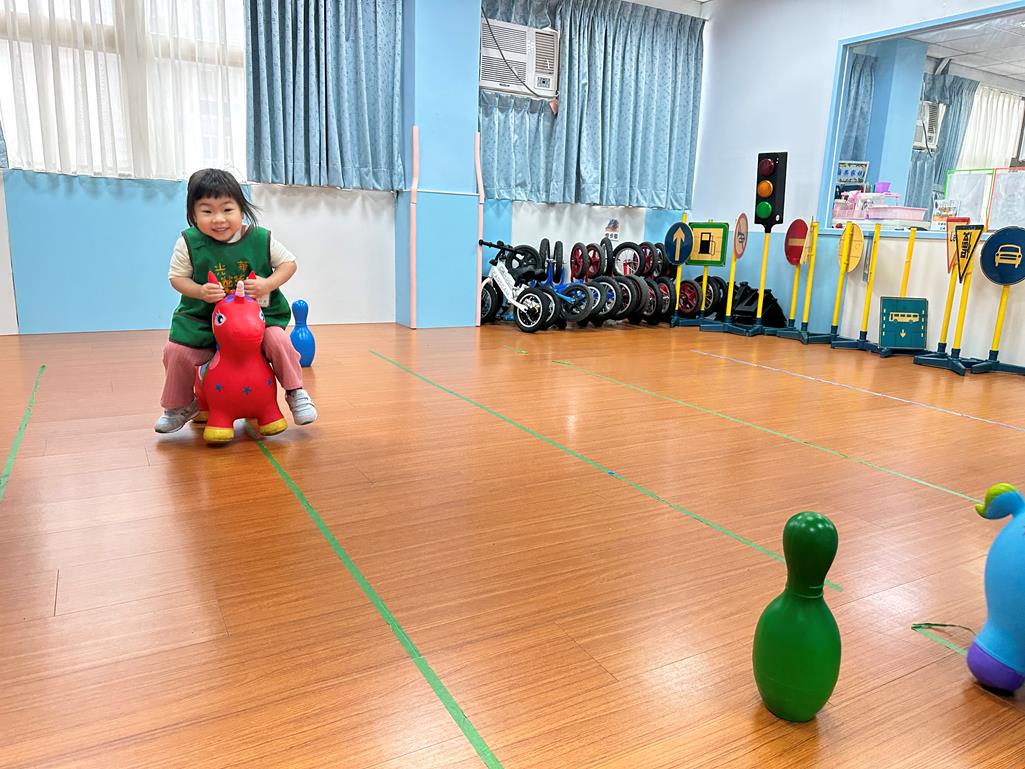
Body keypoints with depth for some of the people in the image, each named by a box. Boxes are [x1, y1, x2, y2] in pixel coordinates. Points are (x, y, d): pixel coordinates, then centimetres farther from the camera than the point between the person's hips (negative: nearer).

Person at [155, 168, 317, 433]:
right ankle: (180, 405, 20)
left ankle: (296, 392, 0)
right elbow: (176, 277, -3)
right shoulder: (189, 243, -12)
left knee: (278, 340, -24)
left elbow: (289, 263, -2)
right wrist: (200, 292, -24)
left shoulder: (260, 239, -12)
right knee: (176, 351, -8)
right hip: (203, 317, 1)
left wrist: (268, 284, -20)